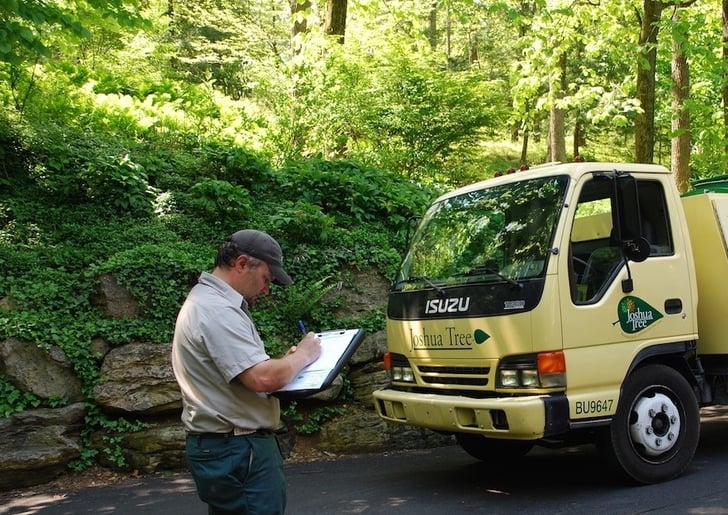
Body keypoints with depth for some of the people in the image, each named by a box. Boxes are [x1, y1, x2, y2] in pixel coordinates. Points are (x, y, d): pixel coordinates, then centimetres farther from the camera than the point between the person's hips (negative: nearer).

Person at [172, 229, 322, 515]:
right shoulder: (217, 310, -20)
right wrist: (303, 355, -10)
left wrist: (284, 361, 9)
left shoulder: (207, 301, 14)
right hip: (237, 450, -11)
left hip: (226, 445, 11)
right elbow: (263, 379, -27)